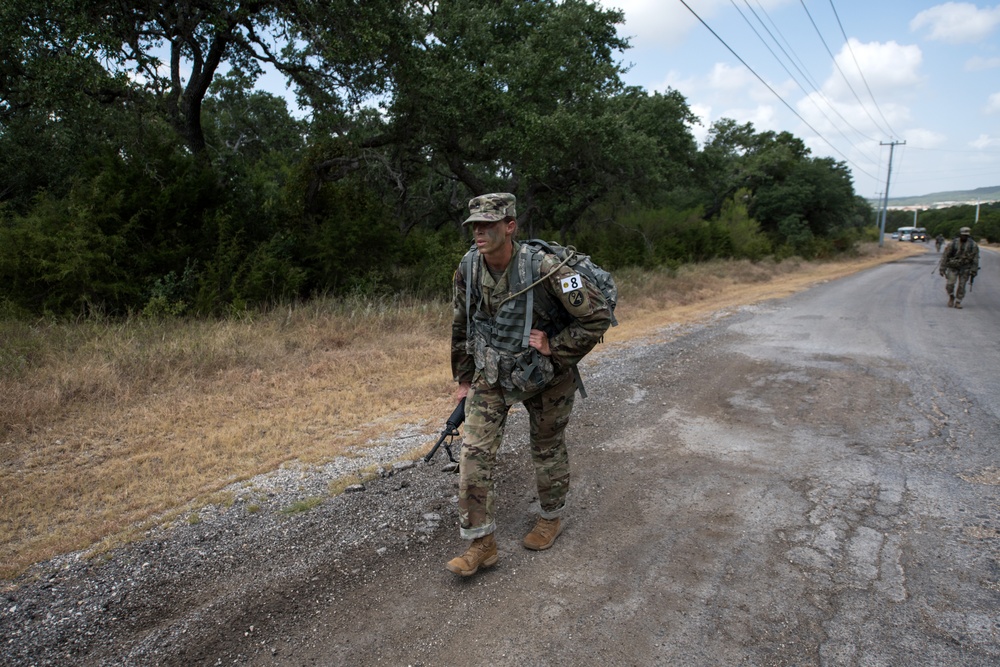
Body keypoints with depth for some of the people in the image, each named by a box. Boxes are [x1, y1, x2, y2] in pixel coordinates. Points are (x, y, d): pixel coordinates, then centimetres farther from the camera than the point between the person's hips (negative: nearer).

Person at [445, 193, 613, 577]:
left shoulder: (544, 269, -27)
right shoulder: (468, 269, -10)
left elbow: (598, 316, -22)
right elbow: (461, 327, 5)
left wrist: (554, 348, -21)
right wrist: (464, 379, 10)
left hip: (546, 376, -3)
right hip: (491, 376, 4)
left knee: (548, 450, 14)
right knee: (474, 452, -5)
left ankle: (551, 518, 41)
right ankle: (481, 543, 8)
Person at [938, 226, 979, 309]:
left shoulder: (973, 245, -3)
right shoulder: (953, 244, -6)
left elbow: (975, 259, 0)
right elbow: (945, 256, -3)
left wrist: (974, 271, -5)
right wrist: (942, 268, -6)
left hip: (965, 268, 1)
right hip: (953, 267, -1)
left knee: (961, 286, 1)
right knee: (950, 284, -13)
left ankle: (958, 302, 12)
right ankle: (951, 297, 14)